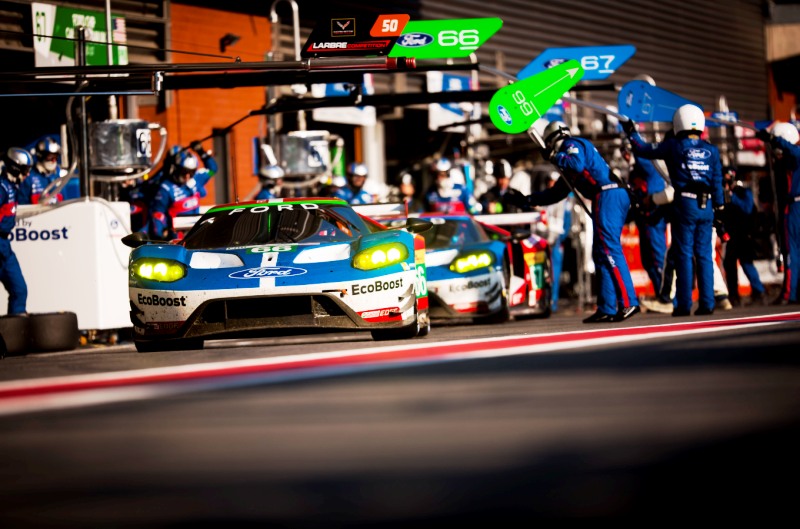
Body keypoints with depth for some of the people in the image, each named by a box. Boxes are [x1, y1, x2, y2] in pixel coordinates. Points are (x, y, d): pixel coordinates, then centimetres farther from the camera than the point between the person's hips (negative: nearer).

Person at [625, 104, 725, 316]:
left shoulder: (674, 146, -2)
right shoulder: (711, 150, 7)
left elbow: (643, 150, 5)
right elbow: (717, 182, 8)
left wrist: (631, 132, 20)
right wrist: (719, 208, 13)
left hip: (684, 204, -3)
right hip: (706, 205, 3)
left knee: (684, 254, 0)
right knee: (704, 255, 6)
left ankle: (684, 304, -1)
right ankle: (707, 303, 3)